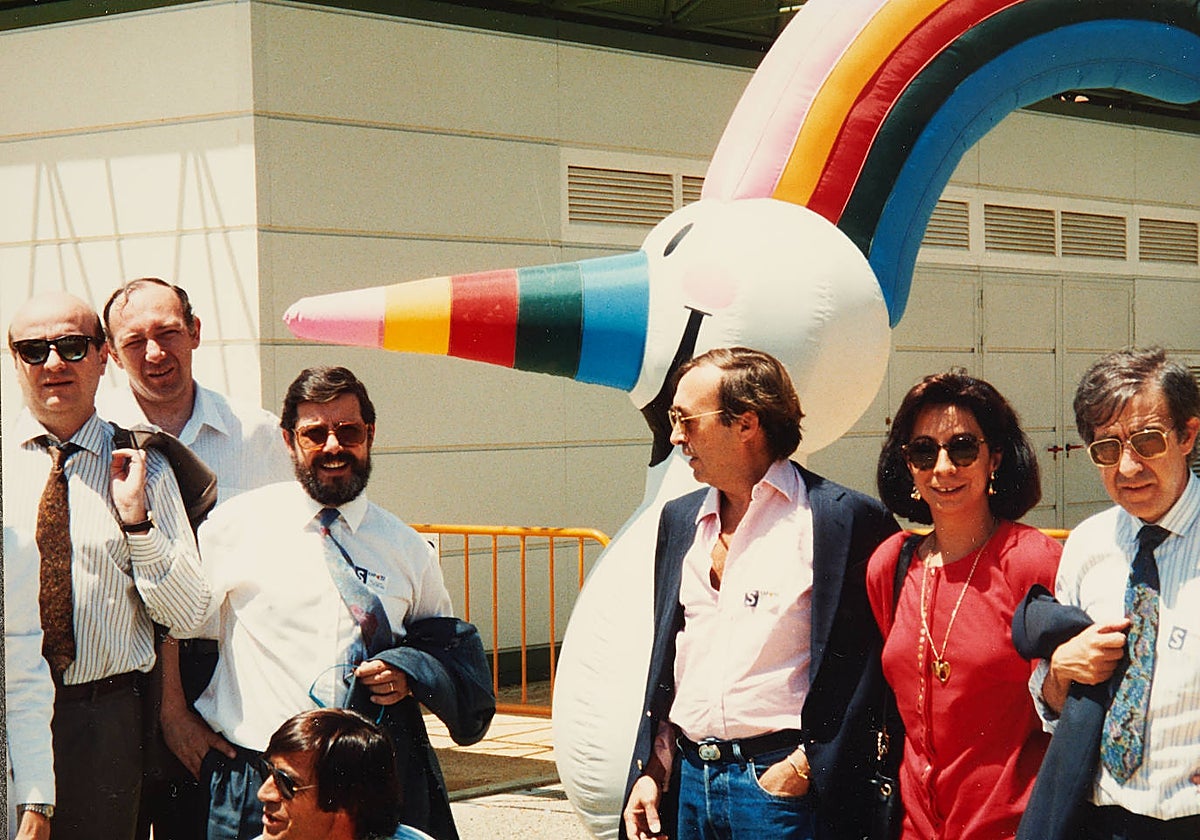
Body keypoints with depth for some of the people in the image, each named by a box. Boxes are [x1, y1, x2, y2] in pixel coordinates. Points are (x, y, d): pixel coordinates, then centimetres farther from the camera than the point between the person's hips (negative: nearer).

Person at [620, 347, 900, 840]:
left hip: (780, 783, -6)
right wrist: (650, 770, 9)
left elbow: (865, 668, -9)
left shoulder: (844, 518, -8)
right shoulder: (680, 520, 12)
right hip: (687, 780, 6)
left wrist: (809, 764, -13)